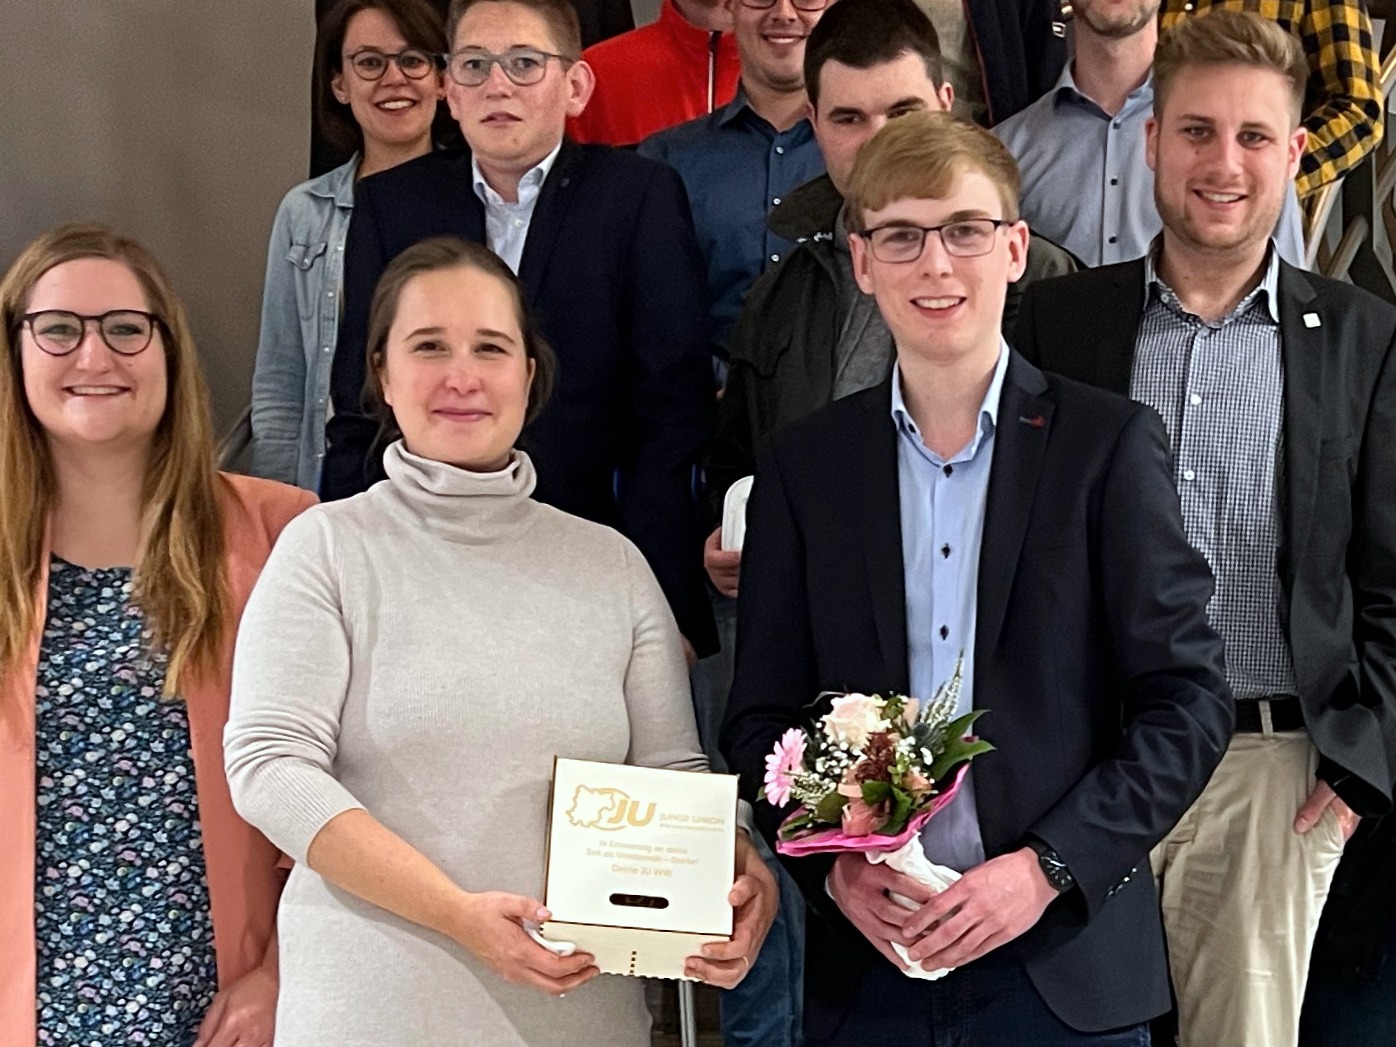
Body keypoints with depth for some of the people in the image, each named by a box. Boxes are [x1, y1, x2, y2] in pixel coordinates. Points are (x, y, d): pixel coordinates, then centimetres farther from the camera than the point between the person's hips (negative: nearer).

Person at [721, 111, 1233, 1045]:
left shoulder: (1110, 443, -2)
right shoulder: (805, 465, 5)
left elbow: (1188, 702, -4)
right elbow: (763, 715, 7)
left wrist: (1047, 867, -14)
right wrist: (833, 864, -9)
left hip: (1066, 966, -2)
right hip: (866, 966, 2)